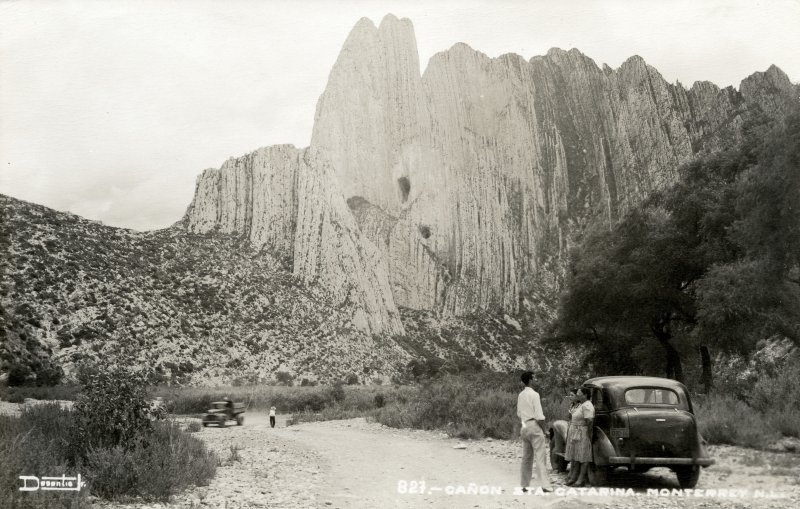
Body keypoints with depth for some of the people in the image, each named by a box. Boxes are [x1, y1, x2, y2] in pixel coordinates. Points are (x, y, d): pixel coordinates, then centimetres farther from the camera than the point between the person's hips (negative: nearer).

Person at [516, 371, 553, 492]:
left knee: (526, 457, 12)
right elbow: (539, 416, -14)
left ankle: (524, 485, 14)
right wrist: (543, 430, -7)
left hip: (524, 427, 7)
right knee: (540, 456, -8)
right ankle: (545, 484, -14)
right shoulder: (534, 394, -12)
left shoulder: (520, 395, 11)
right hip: (534, 426, -7)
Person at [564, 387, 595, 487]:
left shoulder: (587, 406, -18)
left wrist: (589, 436, -21)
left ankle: (581, 480, 1)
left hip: (583, 434, -10)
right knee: (575, 456, 12)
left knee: (583, 456, -3)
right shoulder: (579, 404, 13)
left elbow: (589, 421, -22)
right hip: (574, 434, 10)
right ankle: (573, 477, 18)